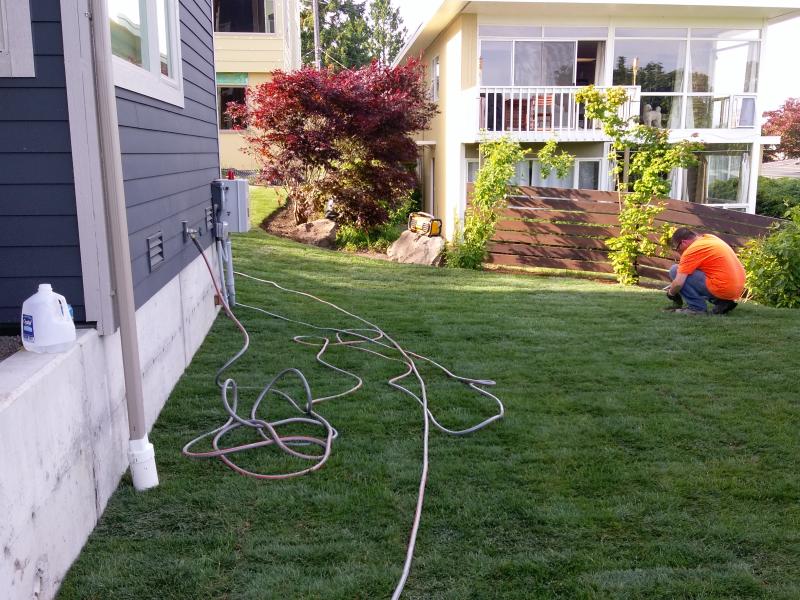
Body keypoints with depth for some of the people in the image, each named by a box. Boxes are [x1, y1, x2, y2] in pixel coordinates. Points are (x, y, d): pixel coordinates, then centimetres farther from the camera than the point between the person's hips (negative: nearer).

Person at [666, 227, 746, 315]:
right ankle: (722, 302, 16)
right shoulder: (709, 238, 15)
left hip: (722, 289, -9)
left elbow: (678, 283, -15)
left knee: (675, 271, -5)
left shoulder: (692, 250, -11)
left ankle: (697, 307, -4)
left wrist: (670, 293, 7)